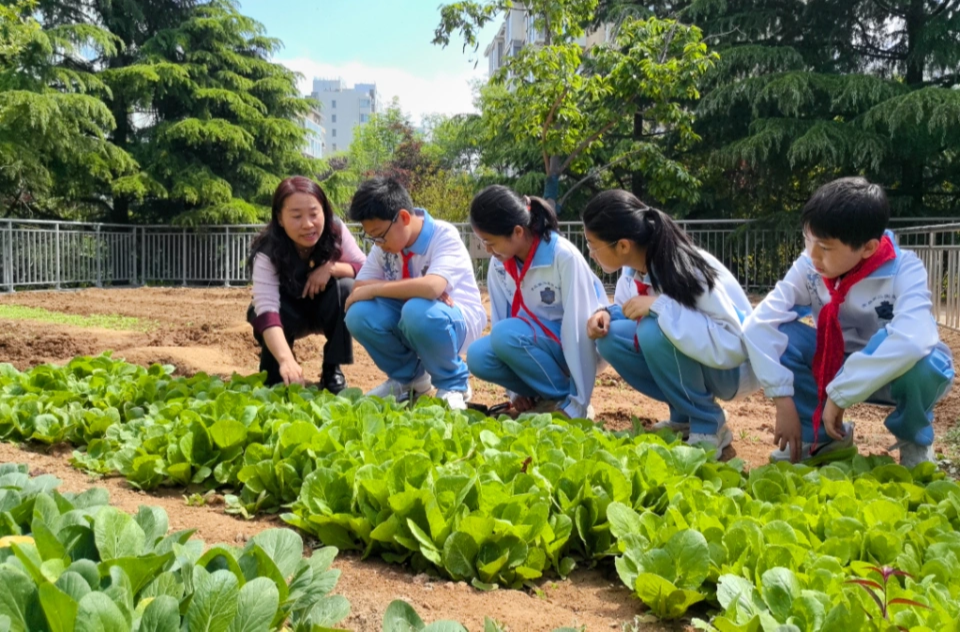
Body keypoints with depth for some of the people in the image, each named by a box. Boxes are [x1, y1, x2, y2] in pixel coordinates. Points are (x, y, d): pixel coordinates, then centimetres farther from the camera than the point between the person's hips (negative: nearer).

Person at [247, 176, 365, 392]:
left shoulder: (336, 231, -24)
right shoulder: (267, 253, -31)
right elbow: (267, 310, -44)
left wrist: (331, 267, -37)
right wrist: (286, 360, -60)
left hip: (327, 311, 2)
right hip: (290, 314, -1)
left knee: (345, 287, -30)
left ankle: (332, 370, -15)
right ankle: (274, 378, -7)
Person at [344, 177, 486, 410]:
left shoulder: (444, 235, -21)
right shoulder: (385, 244, -2)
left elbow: (432, 287, -38)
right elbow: (360, 287, -10)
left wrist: (374, 289, -27)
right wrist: (416, 289, -25)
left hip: (456, 321, -6)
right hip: (408, 321, 6)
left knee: (417, 310, -38)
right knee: (359, 314, -22)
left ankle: (453, 384, -9)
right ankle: (408, 377, 6)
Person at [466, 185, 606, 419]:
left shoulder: (563, 256, -24)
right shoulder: (499, 264, -6)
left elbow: (580, 326, -23)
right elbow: (501, 321, -1)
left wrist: (577, 402, -21)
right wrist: (516, 390, -3)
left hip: (573, 349, -5)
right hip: (538, 348, 6)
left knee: (507, 334, -30)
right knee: (478, 356, -21)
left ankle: (564, 399, -10)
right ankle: (544, 396, 1)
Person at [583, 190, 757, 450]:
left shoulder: (687, 270, -31)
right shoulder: (635, 266, -9)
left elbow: (731, 344, -35)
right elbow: (629, 309, 8)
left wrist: (661, 306, -38)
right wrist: (608, 313, -15)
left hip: (733, 366, -7)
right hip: (686, 353, 7)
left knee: (654, 330, -32)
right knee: (611, 336, -11)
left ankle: (708, 426, -12)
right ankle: (684, 415, 3)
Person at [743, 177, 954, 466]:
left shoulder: (904, 271, -28)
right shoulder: (809, 267, -18)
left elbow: (913, 339, -47)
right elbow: (759, 323, -25)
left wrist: (839, 395, -43)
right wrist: (784, 402, -30)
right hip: (837, 364, 3)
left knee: (923, 363, -38)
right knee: (779, 336, -24)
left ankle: (915, 438, -3)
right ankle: (821, 434, 0)